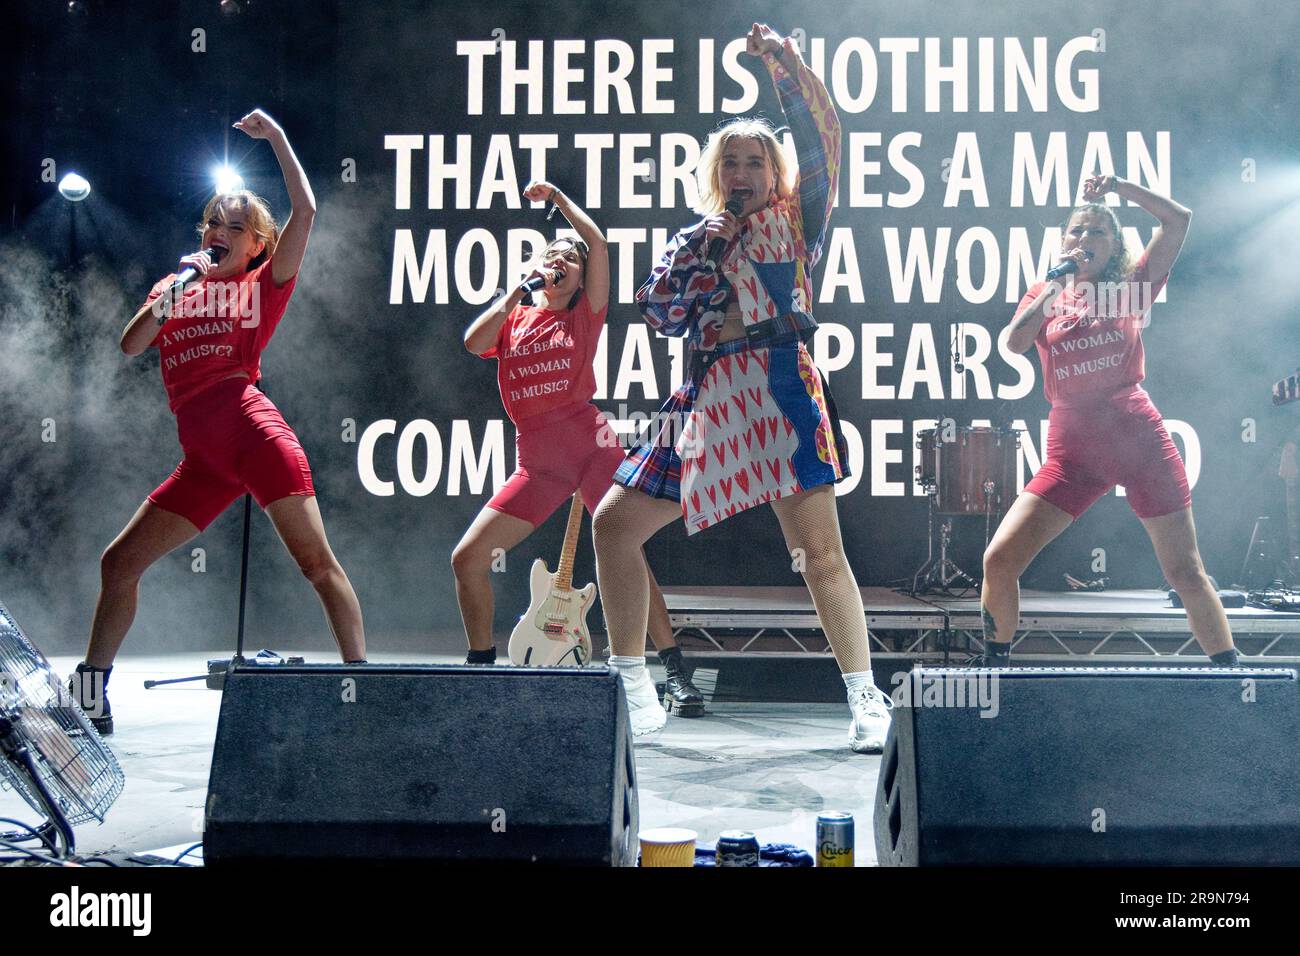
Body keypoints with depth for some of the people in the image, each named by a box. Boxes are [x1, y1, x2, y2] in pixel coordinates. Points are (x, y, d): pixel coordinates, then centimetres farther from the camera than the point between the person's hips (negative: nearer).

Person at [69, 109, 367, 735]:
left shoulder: (262, 285, 11)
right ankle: (89, 695, 16)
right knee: (119, 561, 6)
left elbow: (304, 210, 0)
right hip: (203, 458, 5)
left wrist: (275, 136, 3)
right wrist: (166, 302, -5)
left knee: (316, 560, -13)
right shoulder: (178, 284, 24)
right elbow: (130, 346, 10)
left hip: (249, 428, -5)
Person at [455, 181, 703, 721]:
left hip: (590, 443, -3)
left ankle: (677, 675, -7)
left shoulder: (585, 314, 10)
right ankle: (481, 665, 15)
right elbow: (473, 343, -5)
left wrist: (558, 198, 11)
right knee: (467, 558, -2)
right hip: (537, 460, 3)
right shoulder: (511, 317, 16)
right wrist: (519, 289, -1)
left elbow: (598, 243, 1)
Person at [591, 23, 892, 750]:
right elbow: (661, 314, 11)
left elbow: (823, 143, -4)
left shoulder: (794, 220, 10)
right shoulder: (698, 236, 21)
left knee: (819, 550, -13)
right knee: (614, 523, 3)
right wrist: (696, 250, -2)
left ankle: (867, 700, 2)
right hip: (708, 399, 5)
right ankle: (634, 691, 13)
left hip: (778, 389, -5)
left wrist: (789, 69, -13)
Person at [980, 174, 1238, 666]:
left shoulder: (1130, 289, 10)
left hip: (1139, 439, -1)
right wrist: (1057, 281, -8)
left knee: (1185, 573, 1)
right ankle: (994, 670, 7)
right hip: (1072, 449, 1)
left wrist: (1119, 186, 0)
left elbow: (1178, 218, 2)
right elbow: (1014, 343, -7)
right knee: (998, 560, -10)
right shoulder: (1044, 294, 13)